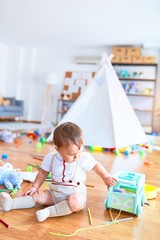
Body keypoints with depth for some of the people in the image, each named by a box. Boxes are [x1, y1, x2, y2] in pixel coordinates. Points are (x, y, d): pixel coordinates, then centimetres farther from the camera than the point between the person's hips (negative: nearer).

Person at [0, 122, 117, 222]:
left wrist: (106, 177, -5)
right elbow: (43, 173, 6)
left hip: (76, 194, -3)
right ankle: (11, 203, -7)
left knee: (75, 202, -35)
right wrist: (34, 187, 1)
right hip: (55, 193, 3)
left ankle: (49, 211, -29)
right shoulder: (51, 157, -9)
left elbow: (96, 165, 4)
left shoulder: (84, 158, -14)